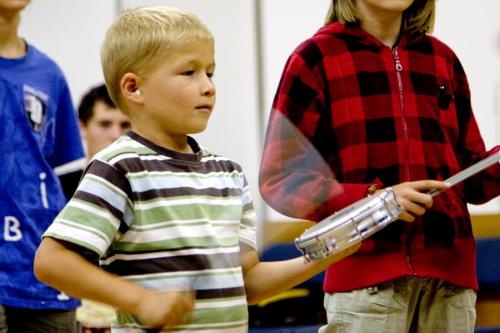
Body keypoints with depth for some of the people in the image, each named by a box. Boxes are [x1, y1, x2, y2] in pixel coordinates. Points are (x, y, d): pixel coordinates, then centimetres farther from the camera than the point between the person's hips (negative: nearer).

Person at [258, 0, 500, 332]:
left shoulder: (442, 59, 16)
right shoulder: (316, 58, 2)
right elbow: (278, 180, -3)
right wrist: (372, 200, -16)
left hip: (450, 275, 4)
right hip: (365, 276, -4)